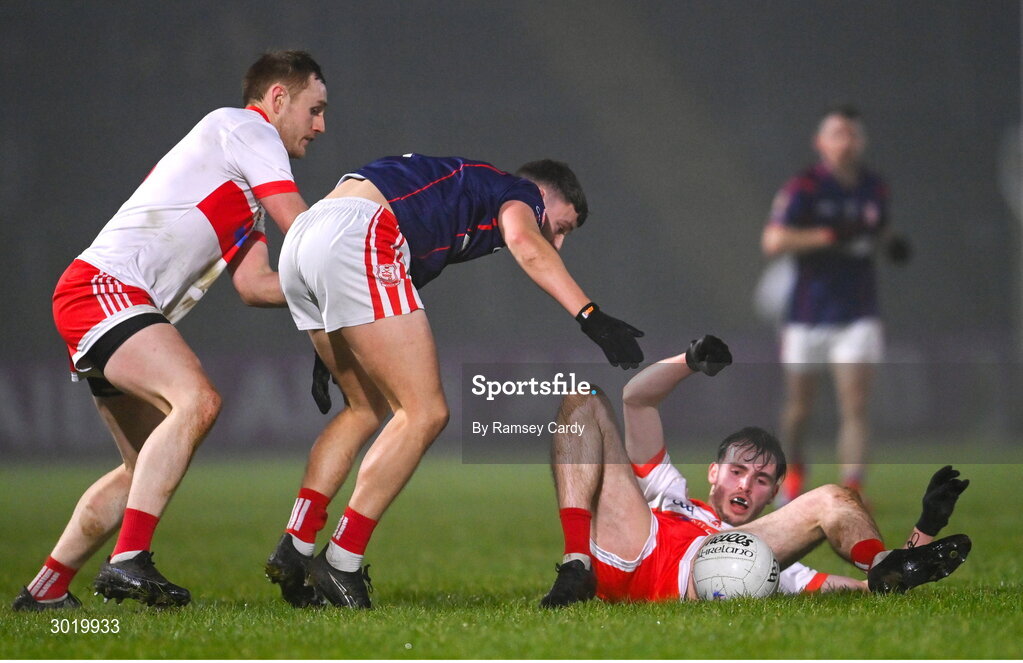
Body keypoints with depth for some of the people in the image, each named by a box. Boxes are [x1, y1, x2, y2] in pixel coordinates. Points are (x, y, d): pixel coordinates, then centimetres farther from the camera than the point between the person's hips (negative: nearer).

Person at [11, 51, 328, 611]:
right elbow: (301, 226, -7)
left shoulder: (248, 195, 28)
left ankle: (46, 588, 19)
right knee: (197, 400, -29)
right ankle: (128, 561, -36)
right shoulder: (245, 128, -1)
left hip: (124, 310, 11)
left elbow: (254, 284, 19)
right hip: (102, 288, -11)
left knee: (149, 468, 14)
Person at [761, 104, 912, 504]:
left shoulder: (874, 189, 7)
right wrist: (829, 236, -26)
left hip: (857, 316, 2)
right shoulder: (804, 188, -9)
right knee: (799, 407, 11)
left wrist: (891, 243, 3)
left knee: (855, 407, -12)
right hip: (808, 316, -2)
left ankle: (851, 490, -18)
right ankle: (794, 470, 39)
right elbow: (773, 241, -20)